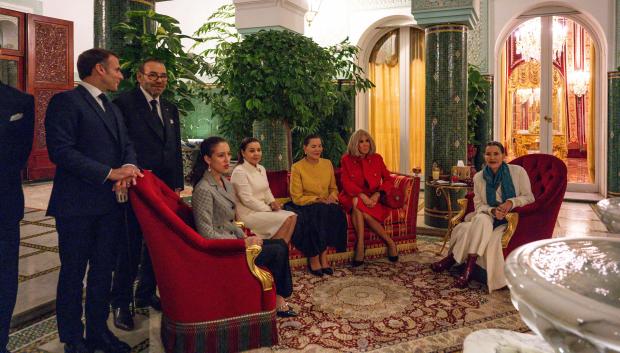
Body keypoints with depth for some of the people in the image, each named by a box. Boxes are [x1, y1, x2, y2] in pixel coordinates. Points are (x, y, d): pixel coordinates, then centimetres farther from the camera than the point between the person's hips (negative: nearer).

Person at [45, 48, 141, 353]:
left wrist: (129, 166, -10)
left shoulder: (112, 108, 18)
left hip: (110, 203, 8)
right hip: (77, 205, -7)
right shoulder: (66, 101, -8)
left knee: (103, 270, 15)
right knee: (73, 272, 6)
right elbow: (60, 150, -18)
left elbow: (126, 144, 13)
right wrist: (109, 173, -19)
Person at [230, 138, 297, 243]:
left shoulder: (261, 169, 12)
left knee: (292, 216, -10)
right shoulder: (239, 171, -14)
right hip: (248, 213, -8)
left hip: (262, 209, 8)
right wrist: (268, 209, -14)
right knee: (286, 219, -19)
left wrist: (272, 202, 0)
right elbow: (247, 199, -18)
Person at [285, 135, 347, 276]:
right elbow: (297, 198, -8)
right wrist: (318, 199, -18)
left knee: (336, 212, -29)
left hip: (326, 206, 4)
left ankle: (323, 255, -21)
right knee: (317, 213, -35)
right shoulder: (297, 167, -6)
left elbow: (333, 188, 17)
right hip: (304, 206, -4)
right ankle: (313, 258, -20)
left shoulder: (327, 164, 9)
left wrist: (332, 195, -6)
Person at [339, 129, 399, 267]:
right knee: (356, 202, -34)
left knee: (359, 207, -33)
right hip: (353, 197, 0)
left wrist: (377, 194, -15)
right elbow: (346, 183, -7)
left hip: (373, 198, 0)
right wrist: (362, 196, -23)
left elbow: (389, 180, 4)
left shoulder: (377, 158, 7)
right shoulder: (347, 159, 3)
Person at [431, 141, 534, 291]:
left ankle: (451, 259, -22)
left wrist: (511, 202, -18)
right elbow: (478, 205, 3)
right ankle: (468, 270, -27)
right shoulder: (479, 177, 5)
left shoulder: (518, 171, -1)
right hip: (488, 216, 3)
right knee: (481, 220, -35)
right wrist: (492, 211, -18)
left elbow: (529, 197, 1)